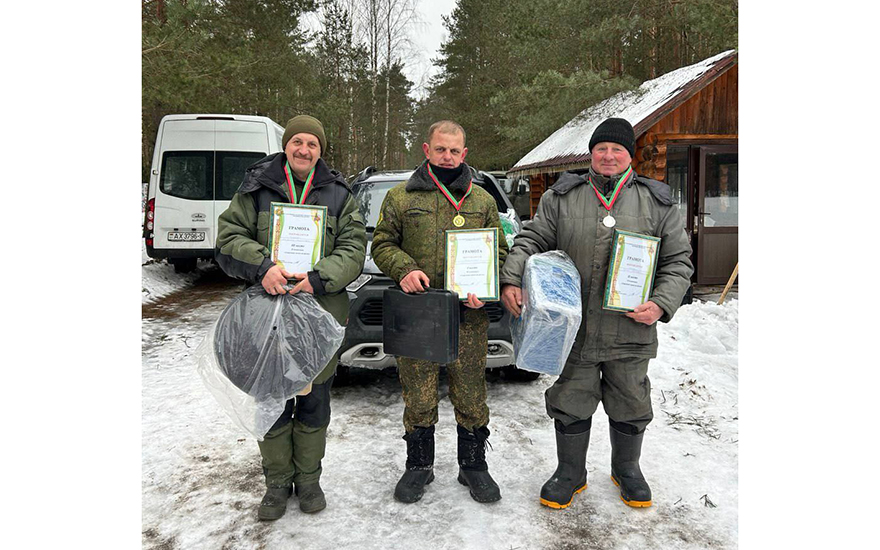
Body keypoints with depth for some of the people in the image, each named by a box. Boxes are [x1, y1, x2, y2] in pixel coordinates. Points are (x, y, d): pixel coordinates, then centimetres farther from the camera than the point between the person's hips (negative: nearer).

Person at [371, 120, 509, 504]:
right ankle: (419, 466, 27)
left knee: (471, 397, 8)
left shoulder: (482, 200, 12)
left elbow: (499, 250, 12)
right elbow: (382, 244, 9)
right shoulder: (400, 198, 8)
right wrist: (403, 269, -11)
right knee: (418, 398, 9)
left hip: (468, 317, 1)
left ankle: (473, 466, 27)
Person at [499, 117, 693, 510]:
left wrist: (661, 304, -10)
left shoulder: (657, 203, 4)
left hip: (631, 333, 1)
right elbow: (531, 240, 1)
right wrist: (511, 280, -15)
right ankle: (570, 473, 32)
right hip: (574, 329, 0)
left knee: (630, 407, 16)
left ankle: (626, 470, 41)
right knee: (571, 404, 10)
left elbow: (679, 260, 5)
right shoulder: (561, 198, 3)